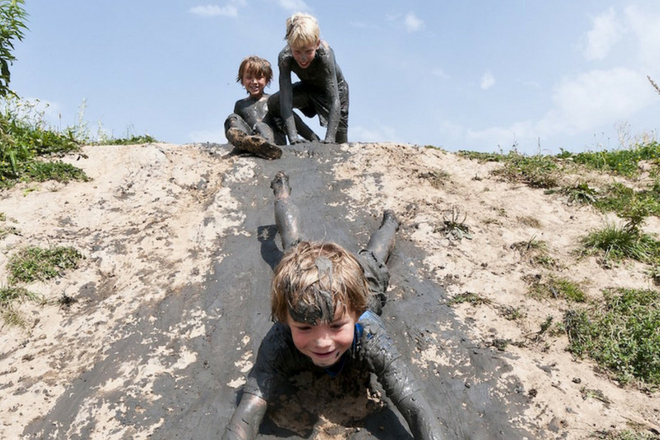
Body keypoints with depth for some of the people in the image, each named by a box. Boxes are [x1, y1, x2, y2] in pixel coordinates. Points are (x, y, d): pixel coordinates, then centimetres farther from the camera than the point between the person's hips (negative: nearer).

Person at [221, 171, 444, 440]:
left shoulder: (369, 340, -48)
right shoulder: (279, 345, -46)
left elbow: (418, 411, -52)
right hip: (302, 283, 1)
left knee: (372, 256, 34)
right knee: (294, 244, 32)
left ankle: (389, 221, 65)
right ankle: (282, 191, 58)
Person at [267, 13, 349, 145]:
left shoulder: (325, 55, -39)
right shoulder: (285, 57, -33)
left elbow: (335, 101, -42)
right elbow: (285, 99, -38)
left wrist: (329, 140, -51)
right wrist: (293, 137, -49)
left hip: (334, 88, -3)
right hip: (308, 87, 3)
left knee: (340, 141, -8)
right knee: (273, 102, -19)